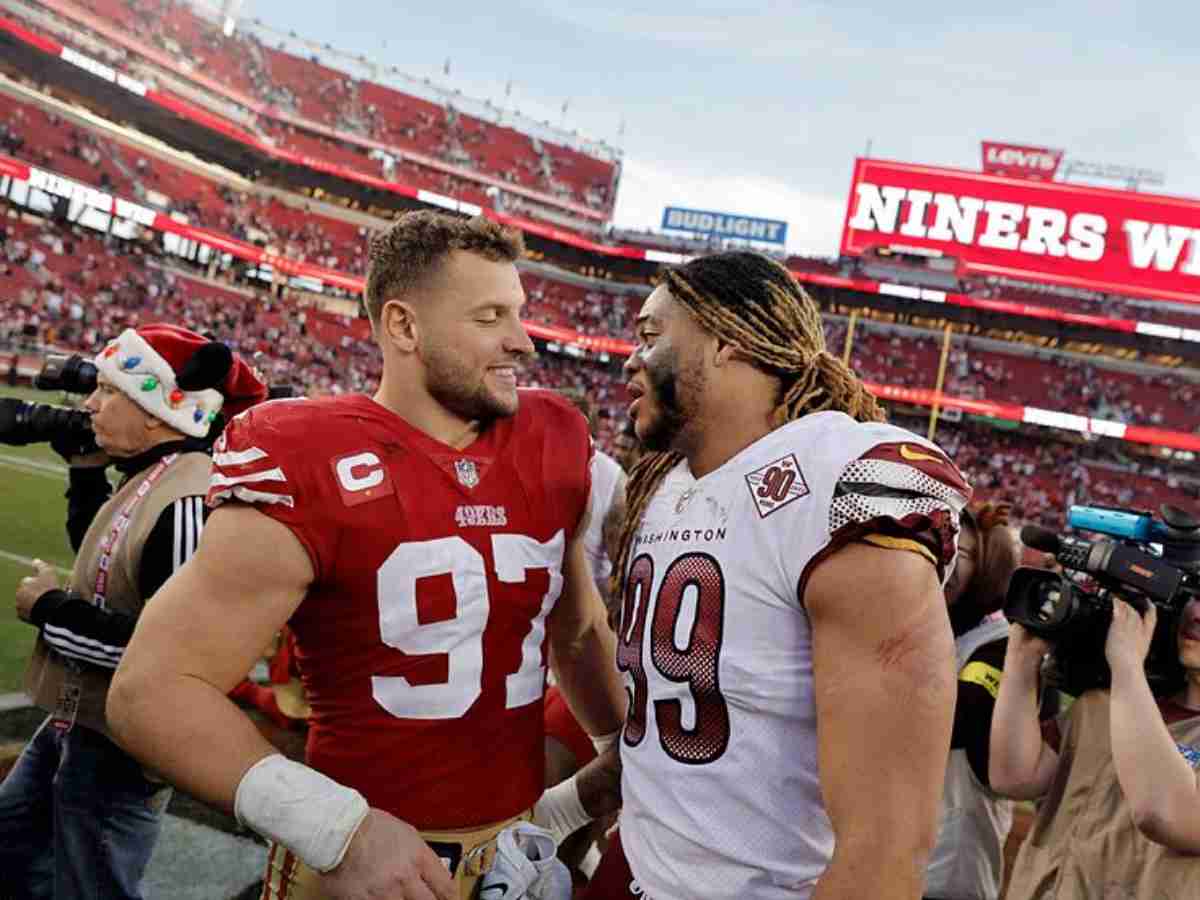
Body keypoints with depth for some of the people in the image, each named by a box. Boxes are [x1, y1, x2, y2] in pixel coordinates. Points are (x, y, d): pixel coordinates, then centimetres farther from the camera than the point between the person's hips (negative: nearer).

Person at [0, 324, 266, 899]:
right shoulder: (146, 478, 2)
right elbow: (99, 554, 20)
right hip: (76, 721, 10)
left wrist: (48, 610, -20)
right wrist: (86, 469, 6)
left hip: (116, 748, -10)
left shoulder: (190, 503, -29)